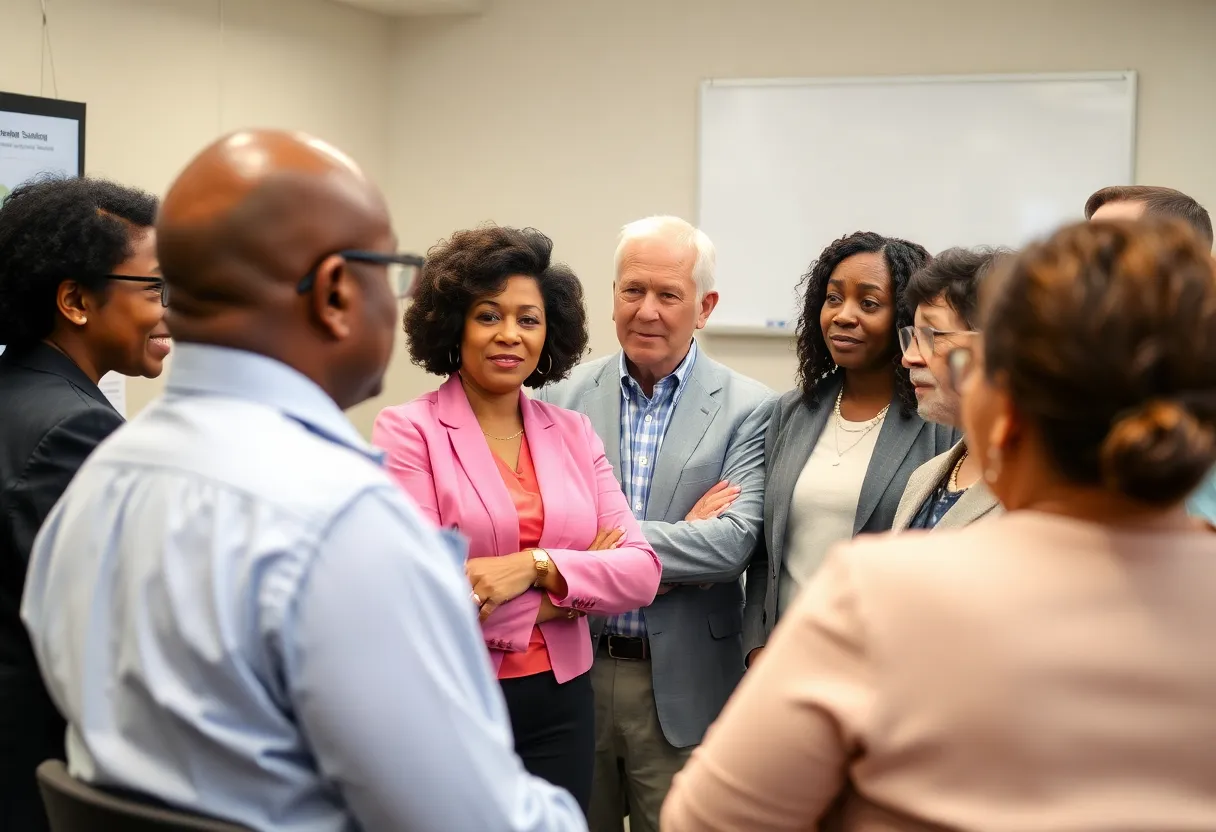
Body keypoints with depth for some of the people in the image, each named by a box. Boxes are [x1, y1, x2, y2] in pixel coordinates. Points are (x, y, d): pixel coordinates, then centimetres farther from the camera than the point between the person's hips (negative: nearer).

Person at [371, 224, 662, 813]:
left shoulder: (573, 433, 6)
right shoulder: (408, 430, -8)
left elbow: (641, 570, -2)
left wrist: (538, 565, -19)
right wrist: (571, 589, -9)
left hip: (560, 704, 4)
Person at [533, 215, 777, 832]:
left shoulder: (747, 409, -4)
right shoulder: (562, 398, 1)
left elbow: (733, 541, -15)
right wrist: (675, 546, -17)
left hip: (682, 687, -1)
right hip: (572, 672, 2)